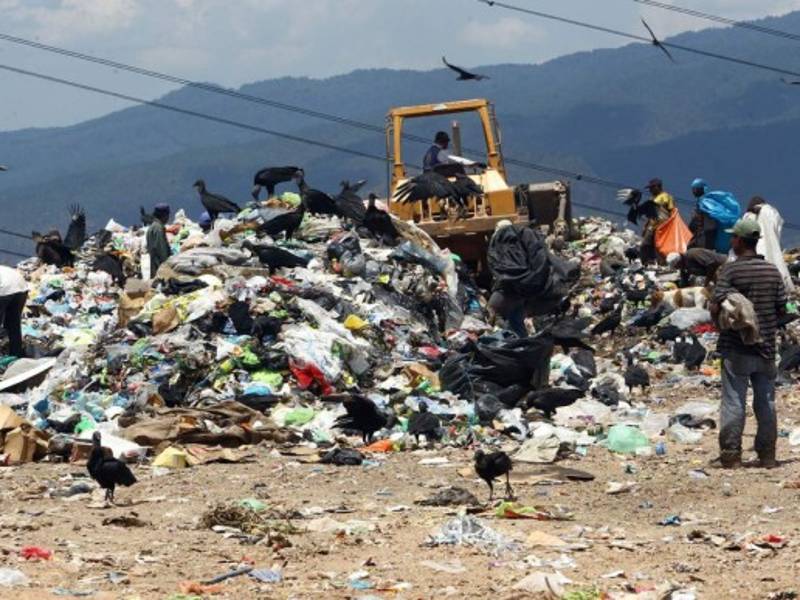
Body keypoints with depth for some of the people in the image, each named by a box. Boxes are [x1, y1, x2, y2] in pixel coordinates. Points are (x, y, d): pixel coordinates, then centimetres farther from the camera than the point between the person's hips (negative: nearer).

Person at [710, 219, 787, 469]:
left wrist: (718, 318, 4)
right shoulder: (773, 271, 3)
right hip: (766, 346, 4)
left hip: (736, 348, -4)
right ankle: (767, 455, 13)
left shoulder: (729, 270, -11)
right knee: (766, 402, 11)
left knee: (733, 402, 0)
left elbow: (716, 308, -16)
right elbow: (782, 308, 5)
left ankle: (731, 455, -1)